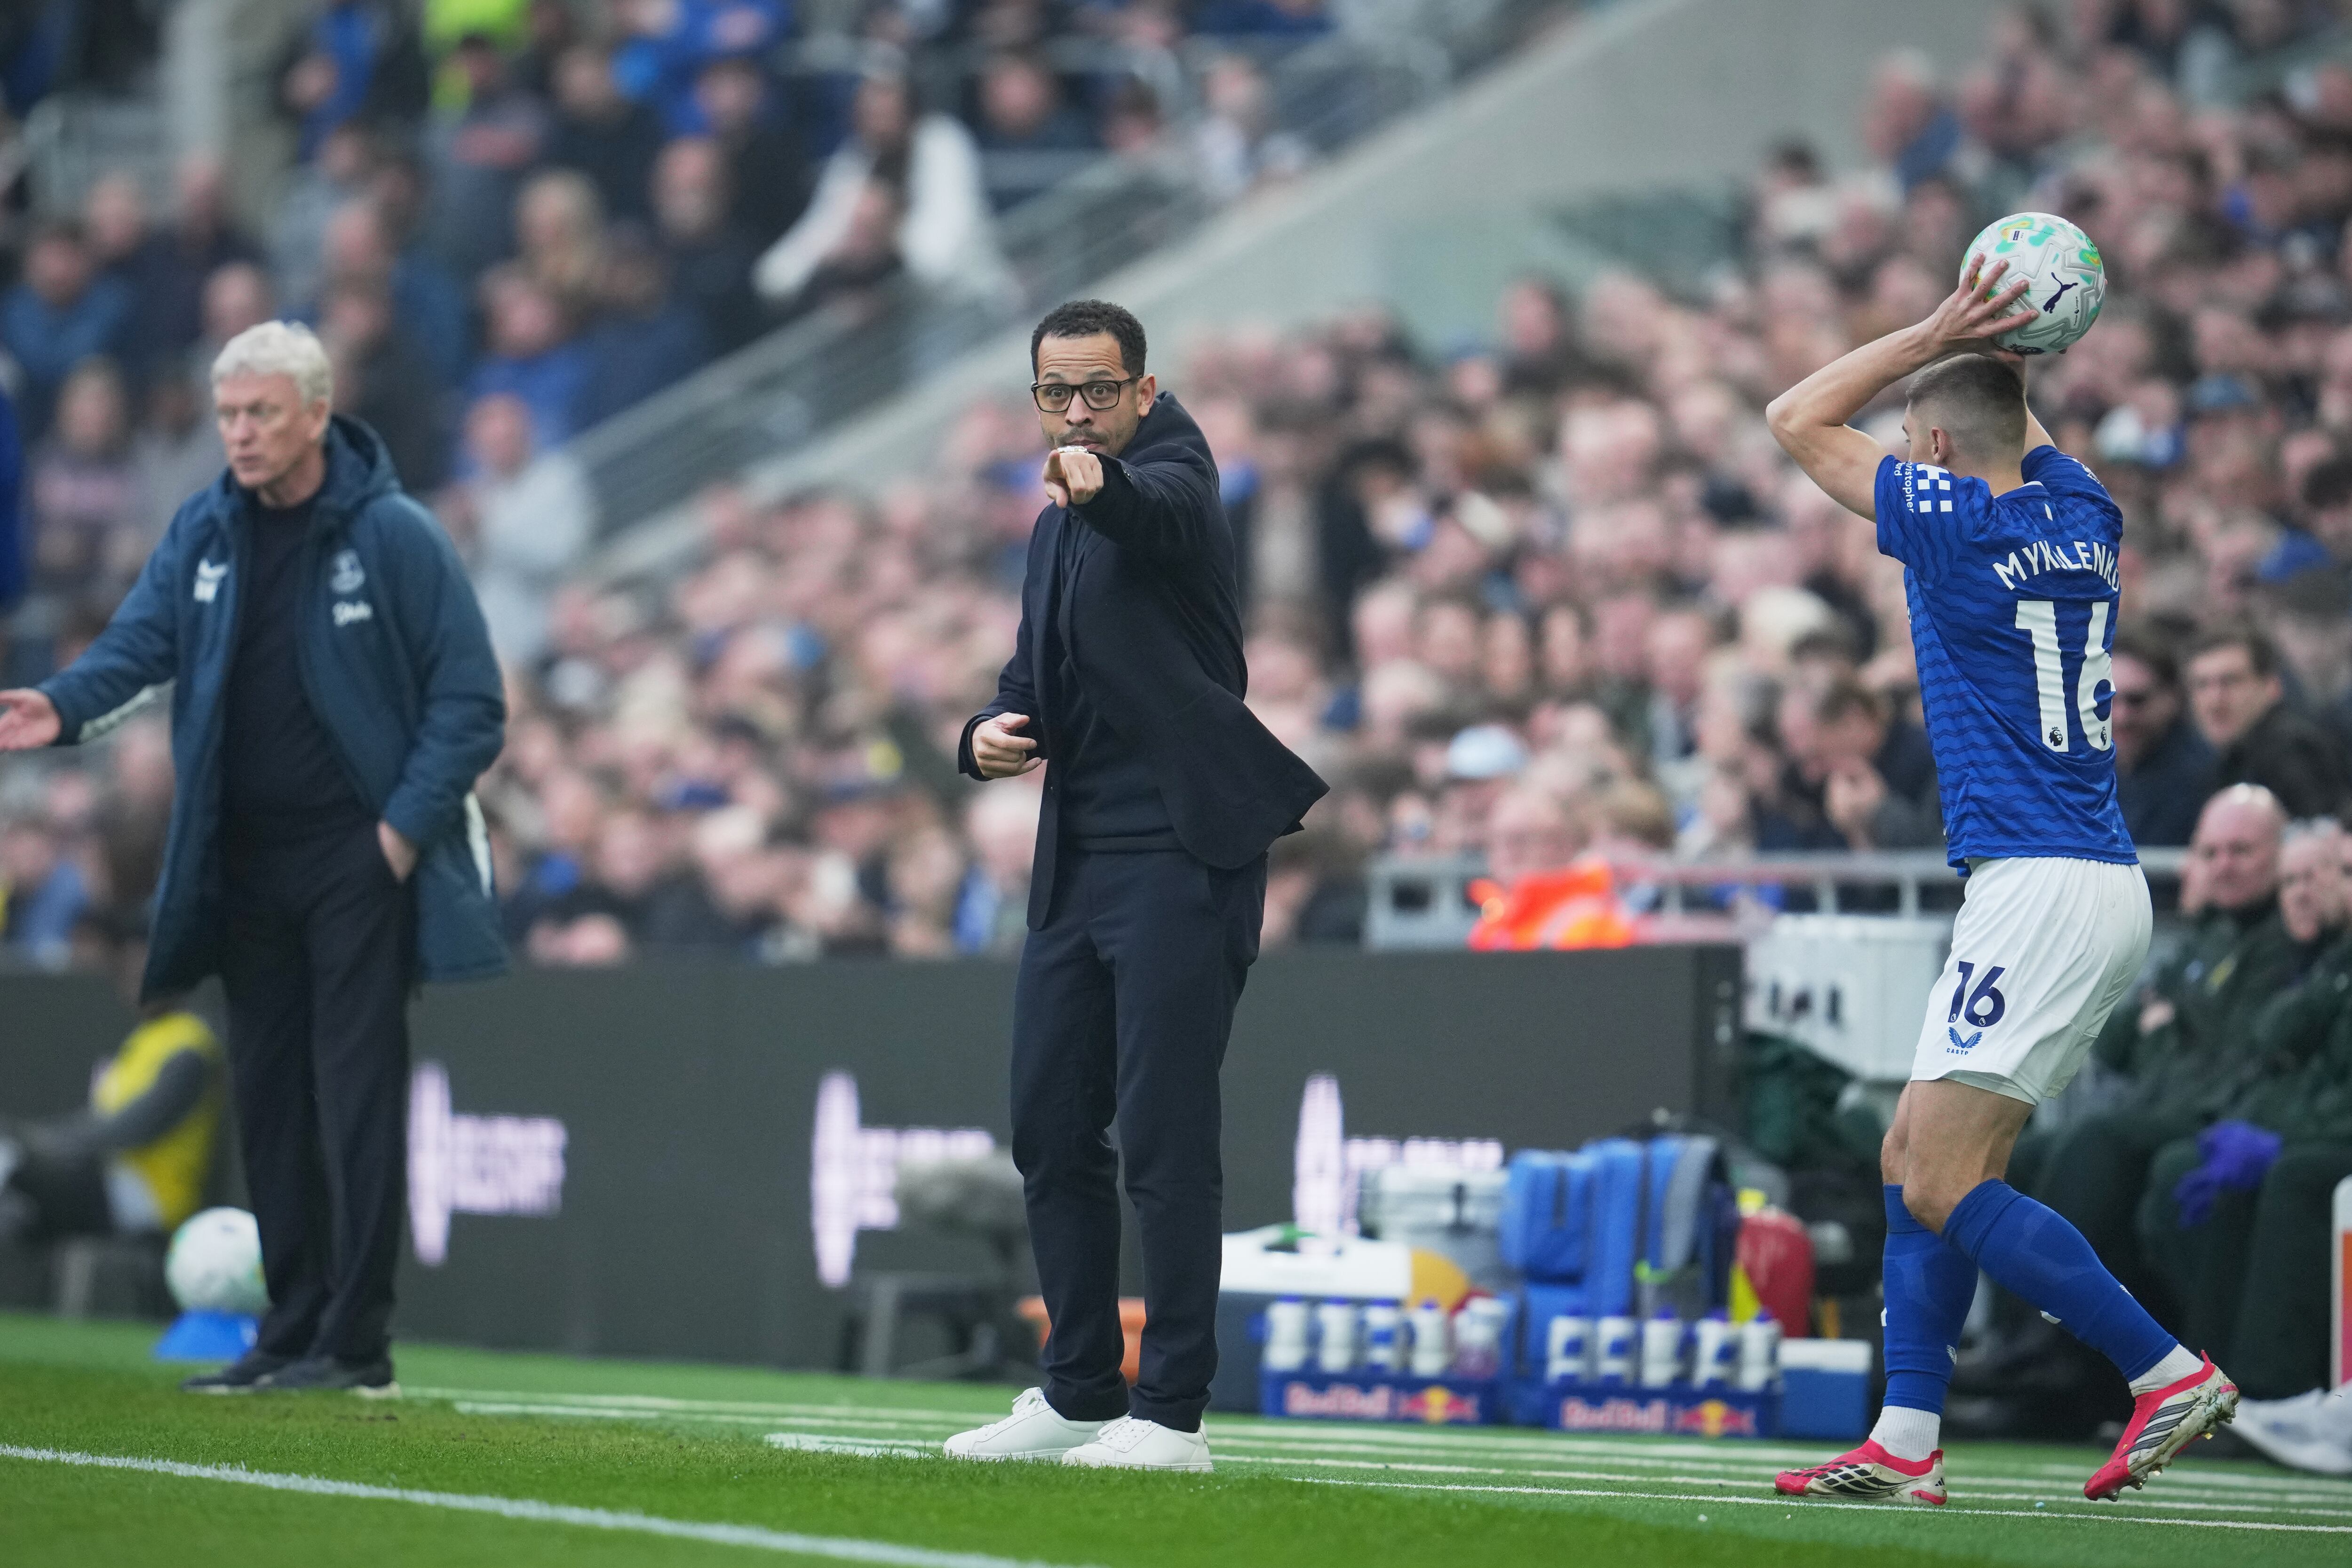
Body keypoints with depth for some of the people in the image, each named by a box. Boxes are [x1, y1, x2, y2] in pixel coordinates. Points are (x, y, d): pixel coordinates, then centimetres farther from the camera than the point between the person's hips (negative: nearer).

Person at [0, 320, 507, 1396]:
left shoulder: (393, 537, -7)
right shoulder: (203, 534, 7)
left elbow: (470, 701, -5)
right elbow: (143, 639, -4)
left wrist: (407, 824, -13)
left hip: (359, 862, -6)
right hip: (246, 863, 6)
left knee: (356, 1095, -9)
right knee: (268, 1100, 8)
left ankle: (356, 1341, -9)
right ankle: (290, 1332, 14)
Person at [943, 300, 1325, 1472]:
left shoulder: (1169, 477, -7)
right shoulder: (1057, 529, 18)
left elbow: (1157, 512, -33)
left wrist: (1099, 484, -56)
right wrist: (988, 735, 2)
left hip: (1182, 853, -9)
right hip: (1079, 859, 9)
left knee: (1164, 1139, -9)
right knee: (1050, 1131, 11)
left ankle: (1172, 1413, -6)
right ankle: (1079, 1394, 22)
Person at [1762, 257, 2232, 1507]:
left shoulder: (1956, 521, -10)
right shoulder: (2081, 514, 12)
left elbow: (1798, 420, 1)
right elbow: (2025, 441, 38)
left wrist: (1933, 336, 1)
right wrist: (1982, 349, 23)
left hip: (2039, 886, -9)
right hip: (2102, 886, 9)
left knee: (1944, 1184, -10)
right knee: (1915, 1158, 11)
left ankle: (2169, 1372, -10)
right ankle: (1906, 1444, 8)